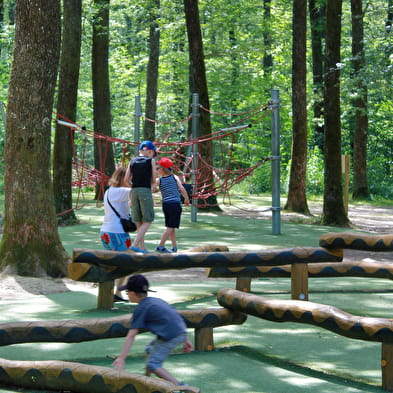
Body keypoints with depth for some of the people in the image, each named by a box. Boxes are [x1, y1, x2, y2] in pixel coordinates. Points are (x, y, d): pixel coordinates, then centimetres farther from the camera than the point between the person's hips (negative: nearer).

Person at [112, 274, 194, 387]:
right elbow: (176, 319, 21)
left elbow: (131, 336, -9)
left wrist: (121, 358, -11)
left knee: (153, 364, -3)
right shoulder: (157, 300, 21)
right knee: (150, 349, 28)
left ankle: (180, 386, -12)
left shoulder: (141, 309, -3)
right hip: (182, 332, 9)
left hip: (171, 337, -9)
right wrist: (186, 340, 25)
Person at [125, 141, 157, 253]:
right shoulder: (151, 161, 2)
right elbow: (154, 180, 3)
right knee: (148, 221, -2)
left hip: (134, 191, 5)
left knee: (139, 221, 12)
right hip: (146, 191, -5)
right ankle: (135, 244, -15)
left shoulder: (132, 161, 13)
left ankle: (142, 247, 14)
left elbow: (126, 179, 7)